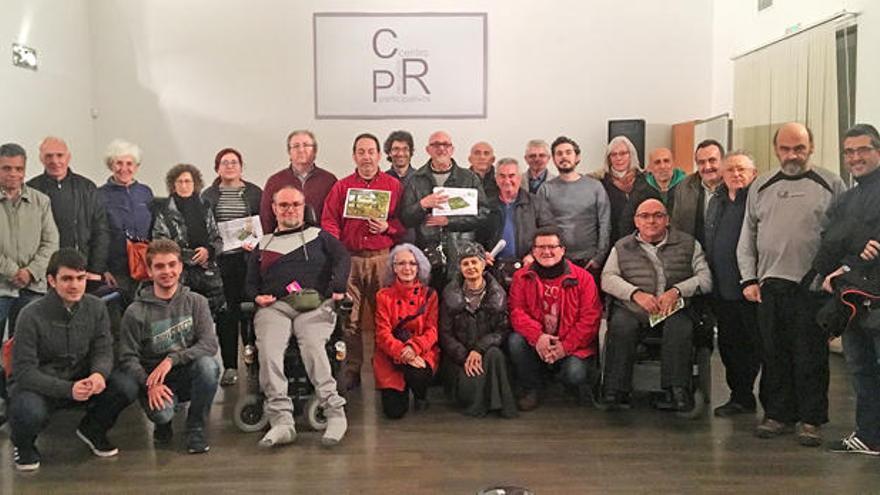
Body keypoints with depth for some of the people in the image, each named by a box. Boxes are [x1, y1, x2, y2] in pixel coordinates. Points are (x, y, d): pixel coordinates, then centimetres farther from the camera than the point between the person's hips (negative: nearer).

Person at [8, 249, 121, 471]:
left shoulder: (95, 307, -6)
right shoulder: (32, 316, -18)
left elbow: (103, 350, -2)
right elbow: (24, 371, -19)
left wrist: (99, 373, -28)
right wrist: (68, 389, -33)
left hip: (81, 380, 4)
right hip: (38, 385, -3)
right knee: (30, 413, -37)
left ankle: (92, 429, 10)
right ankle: (23, 444, 4)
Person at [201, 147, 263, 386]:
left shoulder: (255, 193, 8)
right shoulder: (208, 196, 11)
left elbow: (265, 225, 6)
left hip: (247, 259, -1)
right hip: (220, 260, 1)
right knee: (225, 313, 0)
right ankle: (230, 366, 7)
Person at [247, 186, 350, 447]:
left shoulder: (319, 236, 24)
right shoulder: (263, 244, 31)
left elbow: (342, 257, 7)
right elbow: (250, 283, 28)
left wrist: (338, 288, -10)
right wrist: (257, 296, 4)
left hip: (315, 304, -2)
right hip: (274, 306, 2)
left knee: (312, 345, -33)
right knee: (268, 350, -29)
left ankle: (335, 413, -33)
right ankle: (282, 420, -34)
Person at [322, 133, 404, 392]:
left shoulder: (394, 186, 10)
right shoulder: (341, 187, 12)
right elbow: (329, 222, 5)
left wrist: (387, 227, -10)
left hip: (382, 258, 0)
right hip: (350, 258, 1)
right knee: (349, 317, -1)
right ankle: (350, 371, 5)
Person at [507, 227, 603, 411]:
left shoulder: (582, 278, -4)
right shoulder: (522, 277, 2)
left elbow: (590, 318, -8)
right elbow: (516, 310, -8)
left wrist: (565, 346, -17)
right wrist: (537, 336, -25)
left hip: (572, 347, -2)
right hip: (536, 345, 2)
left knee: (574, 374, -29)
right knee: (515, 340, -26)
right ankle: (530, 389, -4)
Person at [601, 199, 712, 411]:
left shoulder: (688, 244, 16)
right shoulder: (622, 247, 18)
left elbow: (705, 278, 6)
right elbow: (608, 278, 5)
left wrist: (676, 291, -11)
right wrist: (636, 293, -12)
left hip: (673, 309, 0)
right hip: (632, 309, 0)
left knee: (680, 328, -33)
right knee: (621, 327, -31)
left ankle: (677, 391, -30)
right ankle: (615, 392, -29)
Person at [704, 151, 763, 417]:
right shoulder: (716, 202, 16)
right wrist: (709, 280, 17)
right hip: (722, 290, 7)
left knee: (756, 345, 0)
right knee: (729, 344, 13)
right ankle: (740, 397, 25)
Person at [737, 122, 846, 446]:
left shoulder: (831, 185, 4)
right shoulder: (761, 187, 12)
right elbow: (747, 237, 13)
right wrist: (750, 279, 5)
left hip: (813, 286, -3)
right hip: (770, 285, 3)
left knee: (811, 356, 2)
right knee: (774, 354, 8)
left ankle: (810, 419, 12)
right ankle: (778, 414, 19)